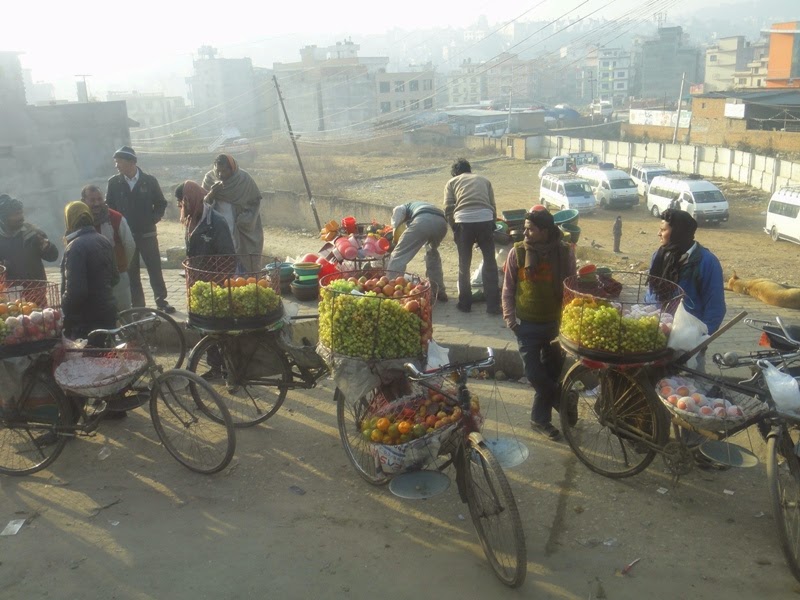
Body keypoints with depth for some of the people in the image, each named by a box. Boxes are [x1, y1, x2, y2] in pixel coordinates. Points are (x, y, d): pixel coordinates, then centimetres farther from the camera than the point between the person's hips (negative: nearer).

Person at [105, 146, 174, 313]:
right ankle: (137, 305, 15)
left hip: (147, 234, -1)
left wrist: (153, 219, -7)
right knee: (131, 272, 6)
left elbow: (161, 203, 5)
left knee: (155, 269, 3)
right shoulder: (114, 183, 0)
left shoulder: (149, 181, -3)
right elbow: (109, 207, 6)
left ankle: (161, 301, 16)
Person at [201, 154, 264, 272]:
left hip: (242, 234, -2)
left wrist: (243, 220, -8)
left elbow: (255, 202, 2)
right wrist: (211, 194, -19)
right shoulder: (209, 178, 0)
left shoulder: (244, 179, -6)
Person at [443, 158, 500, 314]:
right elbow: (493, 207, 18)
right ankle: (493, 305, 15)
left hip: (463, 221, -1)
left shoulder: (452, 182, 21)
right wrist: (492, 226, 26)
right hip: (485, 219, 1)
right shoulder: (484, 180, 27)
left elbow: (448, 209, 8)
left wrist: (455, 228, 18)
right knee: (490, 263, 14)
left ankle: (465, 304, 23)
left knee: (464, 264, 15)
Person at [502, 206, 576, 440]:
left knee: (551, 372, 10)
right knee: (535, 374, -2)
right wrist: (510, 318, -5)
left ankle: (540, 418, 28)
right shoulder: (517, 252, -7)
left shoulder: (564, 252, -6)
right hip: (527, 325, -1)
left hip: (556, 324, 1)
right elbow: (508, 289, 1)